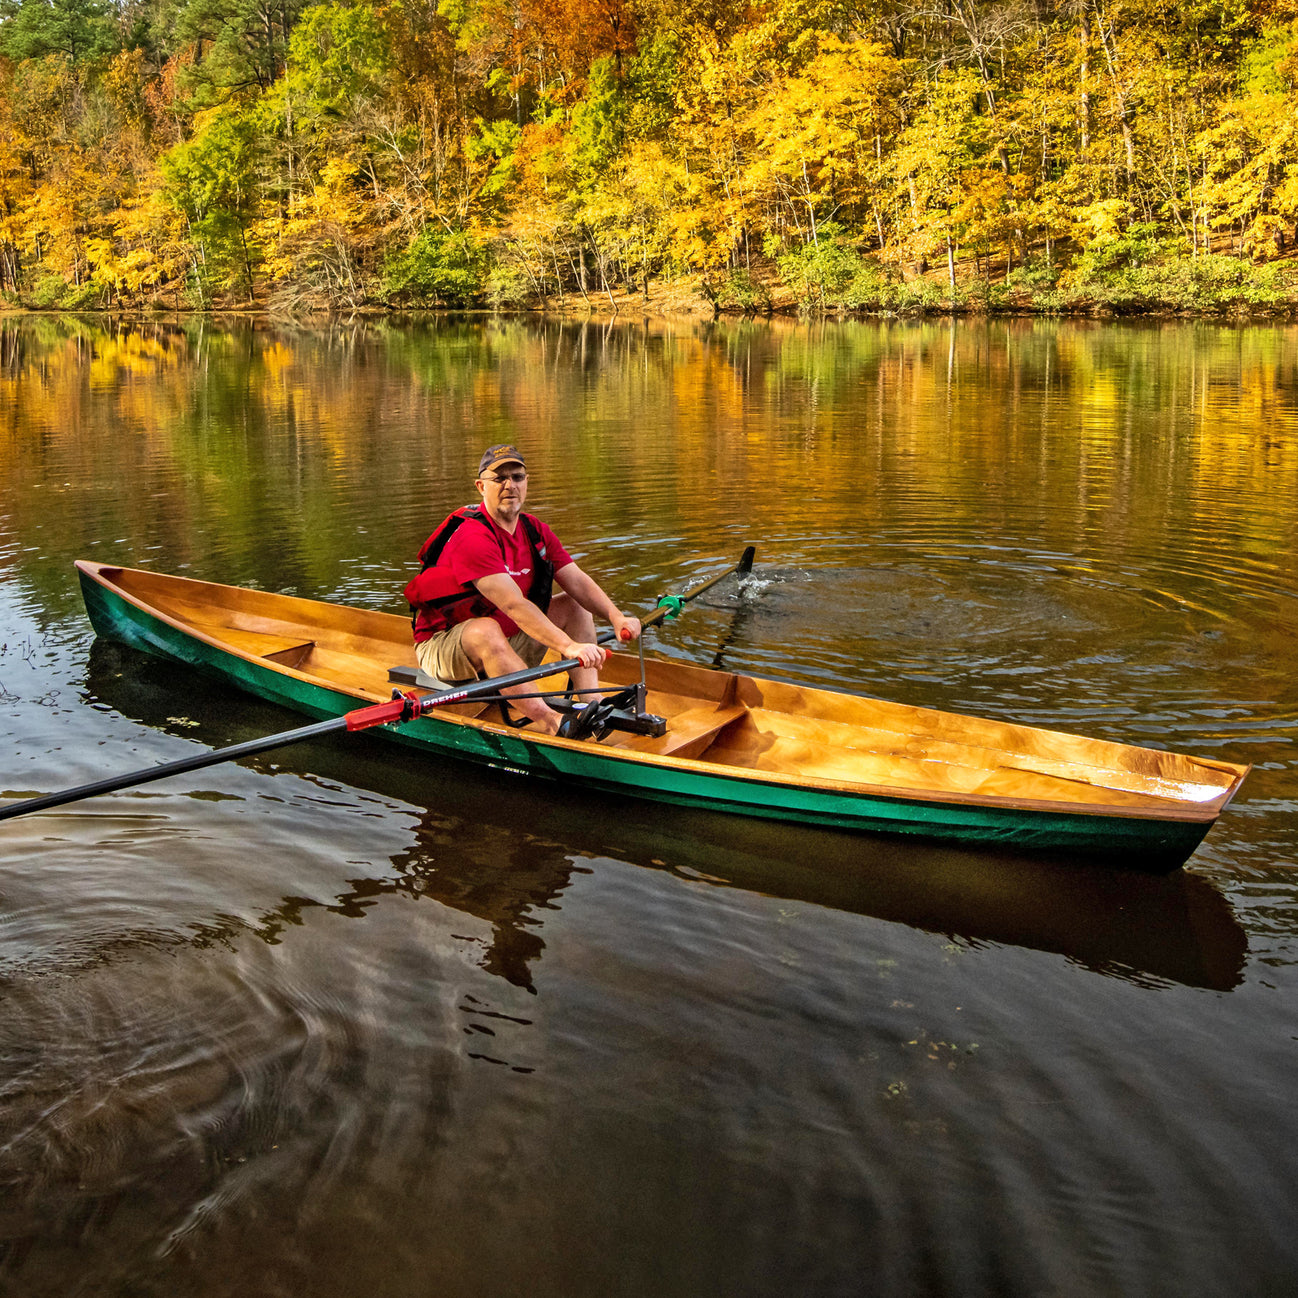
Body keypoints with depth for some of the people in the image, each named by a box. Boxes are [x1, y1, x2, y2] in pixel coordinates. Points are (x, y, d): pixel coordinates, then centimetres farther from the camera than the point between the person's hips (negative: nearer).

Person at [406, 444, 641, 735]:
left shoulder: (533, 530, 2)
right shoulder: (472, 536, -26)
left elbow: (577, 581, -5)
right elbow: (513, 604, -35)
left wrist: (615, 617, -23)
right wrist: (569, 647, -41)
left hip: (507, 644, 9)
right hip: (443, 646, -9)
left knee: (574, 605, 2)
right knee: (485, 629, -40)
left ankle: (590, 701, -17)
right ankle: (550, 722, -48)